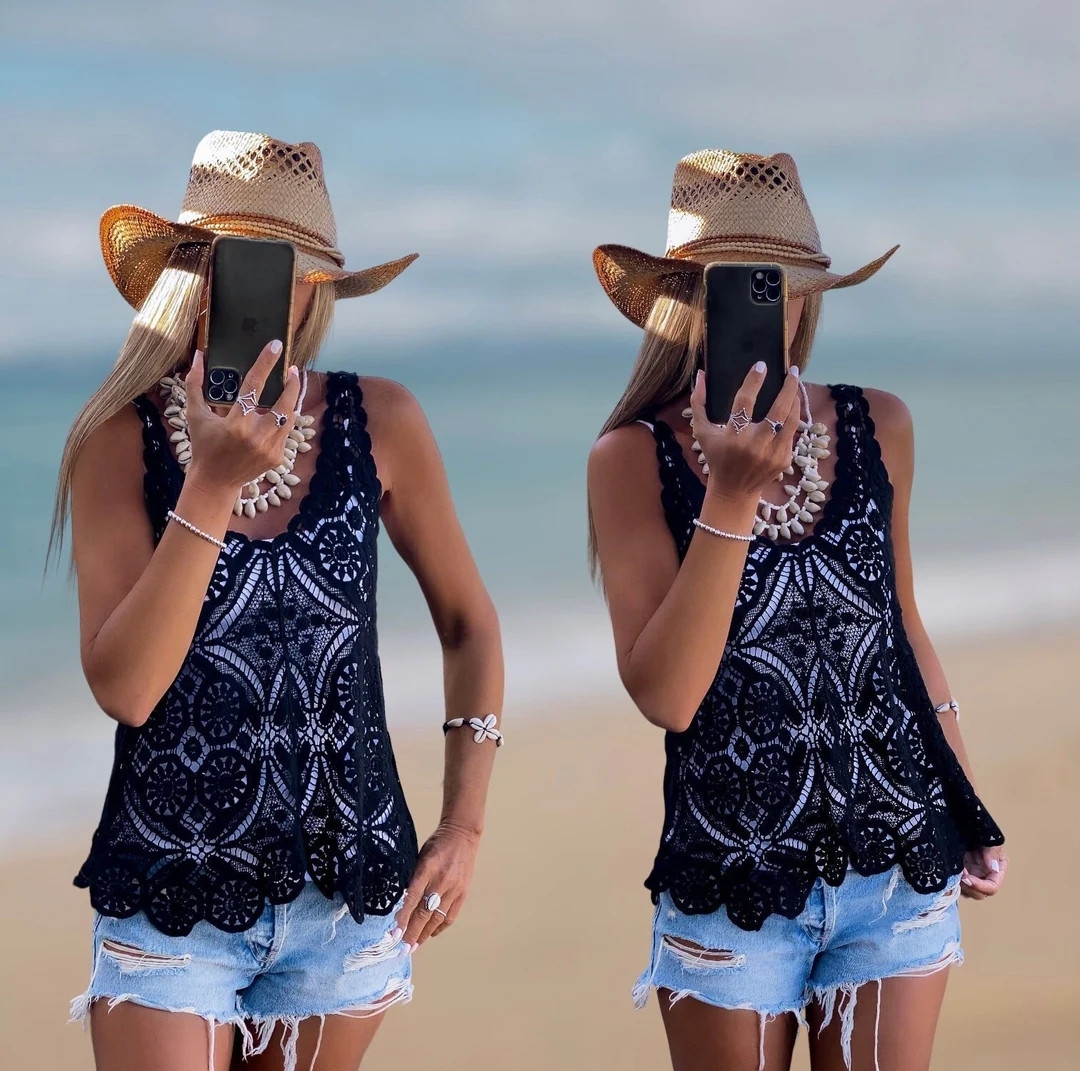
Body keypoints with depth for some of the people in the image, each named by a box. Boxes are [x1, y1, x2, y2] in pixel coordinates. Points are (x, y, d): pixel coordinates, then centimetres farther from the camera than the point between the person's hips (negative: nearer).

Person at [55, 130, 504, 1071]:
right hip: (174, 899, -2)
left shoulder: (380, 423, -5)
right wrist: (212, 487, -26)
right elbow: (122, 688, -19)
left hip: (350, 889, 2)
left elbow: (468, 621, 7)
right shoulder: (122, 438, -10)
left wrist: (466, 823, 0)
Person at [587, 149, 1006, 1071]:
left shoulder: (877, 429, 0)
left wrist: (970, 812, 17)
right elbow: (665, 697, -18)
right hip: (731, 883, -2)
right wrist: (730, 498, -25)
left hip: (901, 866, 3)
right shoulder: (635, 459, -9)